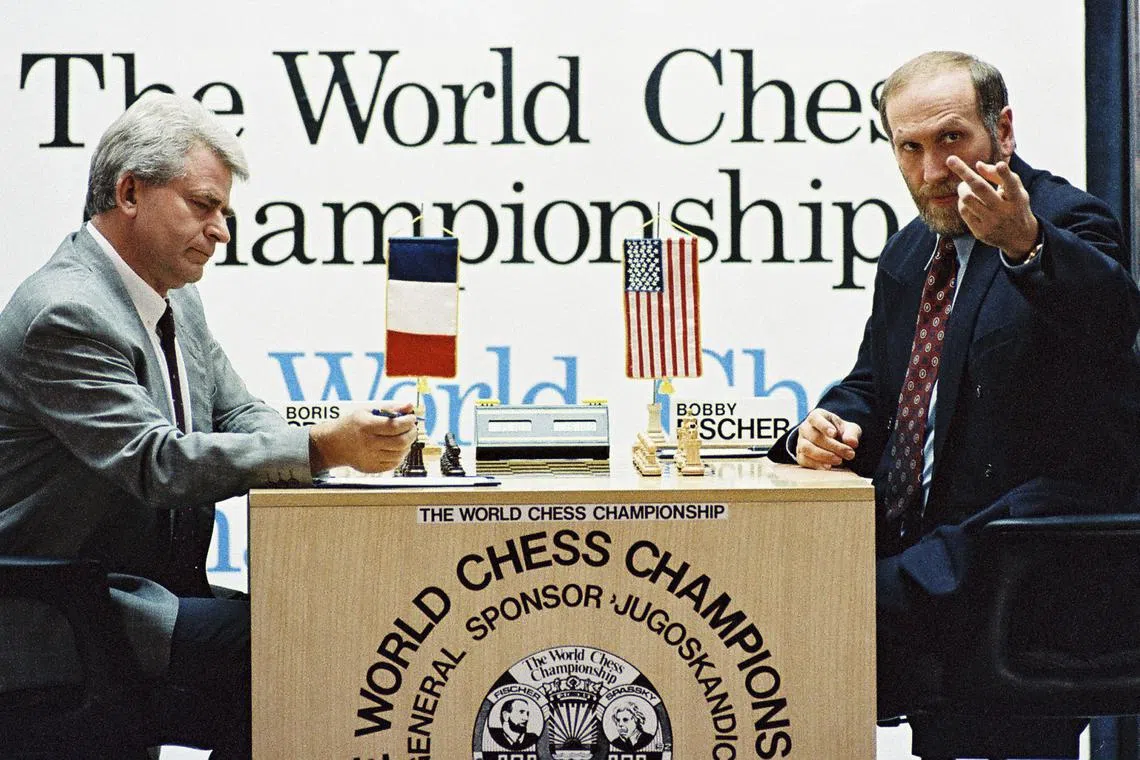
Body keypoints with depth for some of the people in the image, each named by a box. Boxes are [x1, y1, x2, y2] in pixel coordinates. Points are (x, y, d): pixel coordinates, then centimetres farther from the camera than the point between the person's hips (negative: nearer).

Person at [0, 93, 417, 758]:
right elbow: (159, 464, -26)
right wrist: (322, 447, -31)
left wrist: (355, 440, -11)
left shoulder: (176, 300, 14)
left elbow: (241, 416, 11)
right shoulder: (65, 313, -17)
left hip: (159, 591, 9)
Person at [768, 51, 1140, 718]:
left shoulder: (1068, 223, -7)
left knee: (868, 604, -28)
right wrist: (829, 427, 0)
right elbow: (873, 383, 25)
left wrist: (1024, 242, -51)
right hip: (916, 528, 8)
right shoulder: (908, 251, 16)